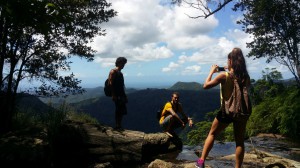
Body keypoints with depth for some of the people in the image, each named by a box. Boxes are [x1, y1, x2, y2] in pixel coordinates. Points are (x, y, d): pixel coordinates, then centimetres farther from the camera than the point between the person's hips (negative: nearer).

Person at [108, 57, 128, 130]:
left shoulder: (120, 73, 20)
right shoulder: (113, 71, -6)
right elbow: (111, 83, -14)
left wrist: (124, 95, 17)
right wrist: (113, 95, -20)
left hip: (121, 95, 9)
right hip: (116, 95, -9)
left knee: (122, 111, 9)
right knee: (119, 110, -8)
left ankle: (119, 126, 15)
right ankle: (117, 126, -2)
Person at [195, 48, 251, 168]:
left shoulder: (224, 75, -16)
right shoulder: (245, 77, -3)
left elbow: (206, 85, -11)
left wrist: (211, 72, 2)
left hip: (227, 111, -3)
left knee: (212, 134, 14)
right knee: (240, 141, 11)